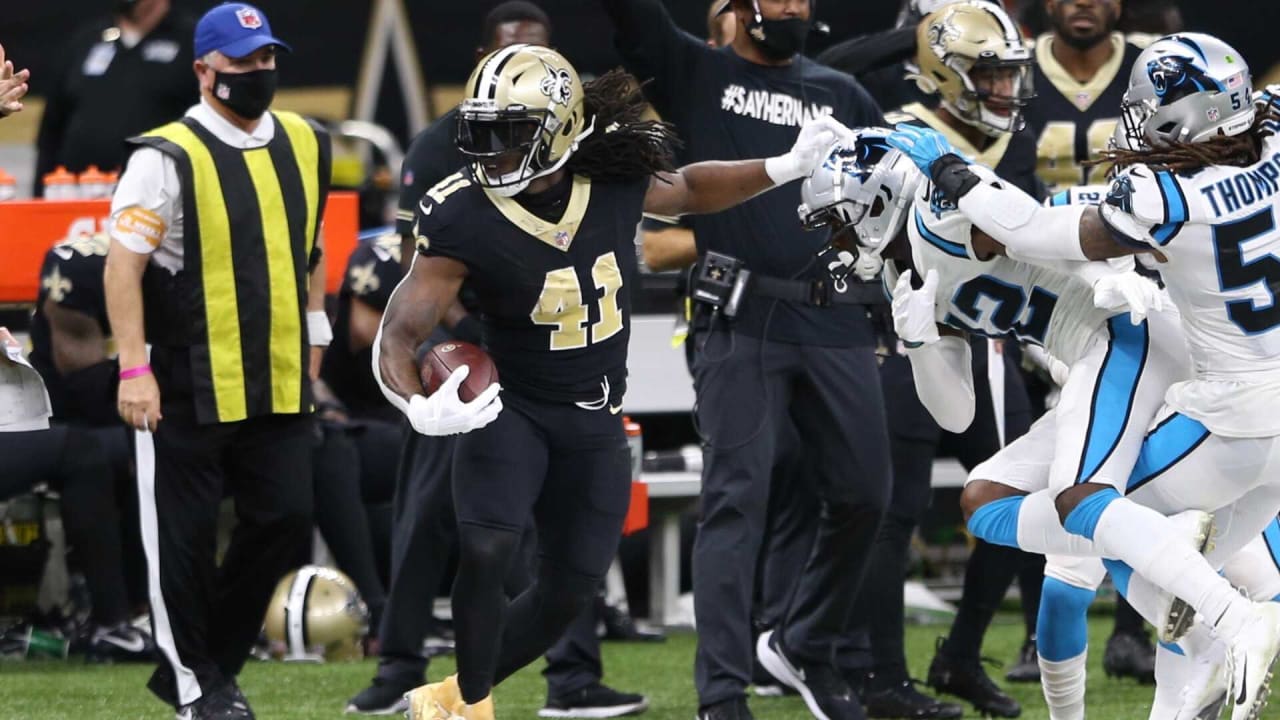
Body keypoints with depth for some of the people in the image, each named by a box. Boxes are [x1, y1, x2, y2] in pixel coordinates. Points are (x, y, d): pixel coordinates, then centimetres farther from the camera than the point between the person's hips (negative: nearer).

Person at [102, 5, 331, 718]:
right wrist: (134, 369, -18)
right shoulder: (168, 157, -11)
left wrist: (313, 333, 20)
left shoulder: (304, 144, 9)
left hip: (281, 383, 6)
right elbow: (124, 264, -13)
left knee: (286, 522, 3)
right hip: (190, 384, -6)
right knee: (185, 534, 0)